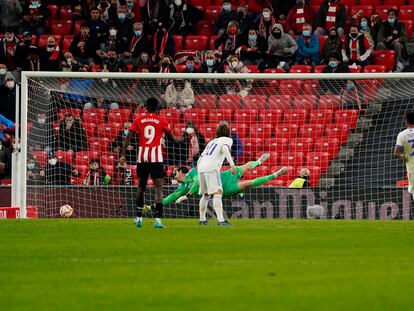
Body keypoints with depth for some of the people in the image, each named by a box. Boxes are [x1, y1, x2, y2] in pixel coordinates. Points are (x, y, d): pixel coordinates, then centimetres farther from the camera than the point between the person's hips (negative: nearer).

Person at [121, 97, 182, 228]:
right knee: (159, 187, -5)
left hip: (142, 157, 3)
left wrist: (123, 154, 2)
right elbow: (172, 138, 10)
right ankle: (158, 219, -18)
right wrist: (180, 140, 31)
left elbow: (128, 137, 0)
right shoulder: (162, 120, 3)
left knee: (141, 187, 17)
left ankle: (139, 217, 23)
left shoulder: (138, 120, 6)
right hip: (156, 157, -3)